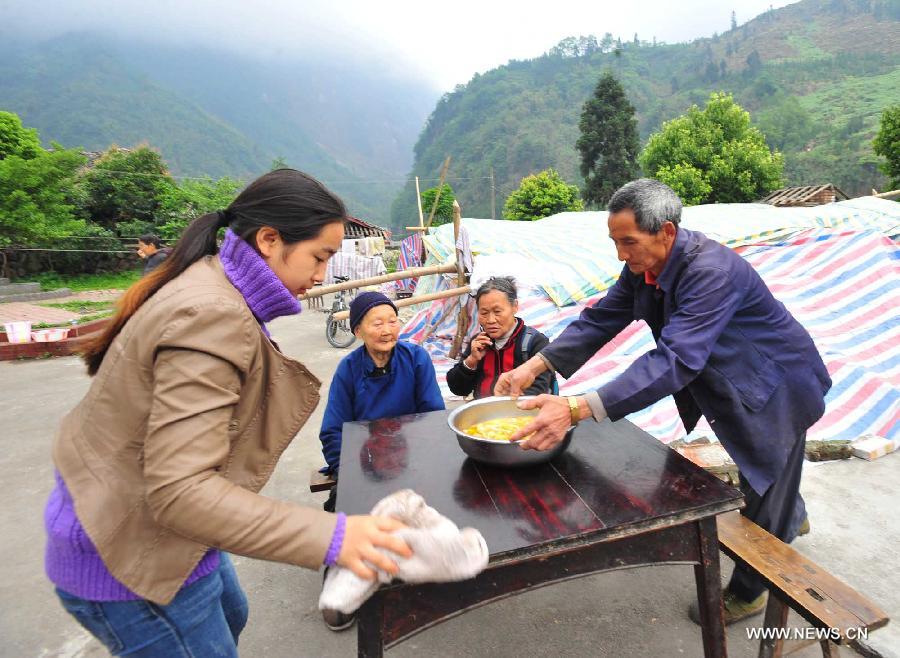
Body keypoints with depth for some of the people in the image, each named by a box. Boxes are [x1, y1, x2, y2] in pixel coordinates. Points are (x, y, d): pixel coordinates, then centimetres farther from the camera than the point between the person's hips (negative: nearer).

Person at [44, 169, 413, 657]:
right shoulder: (213, 316, -31)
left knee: (229, 616, 29)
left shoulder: (209, 285, 2)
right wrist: (331, 538, -38)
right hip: (129, 555, -9)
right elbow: (180, 492, -35)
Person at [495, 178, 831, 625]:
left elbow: (674, 360, -48)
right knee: (760, 473, 31)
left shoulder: (711, 272, -39)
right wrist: (534, 367, -24)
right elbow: (601, 318, -12)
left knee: (761, 497, 10)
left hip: (775, 388, -8)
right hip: (734, 384, 8)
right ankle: (792, 517, 63)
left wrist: (576, 410, -56)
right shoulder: (645, 263, -14)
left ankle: (747, 593, 34)